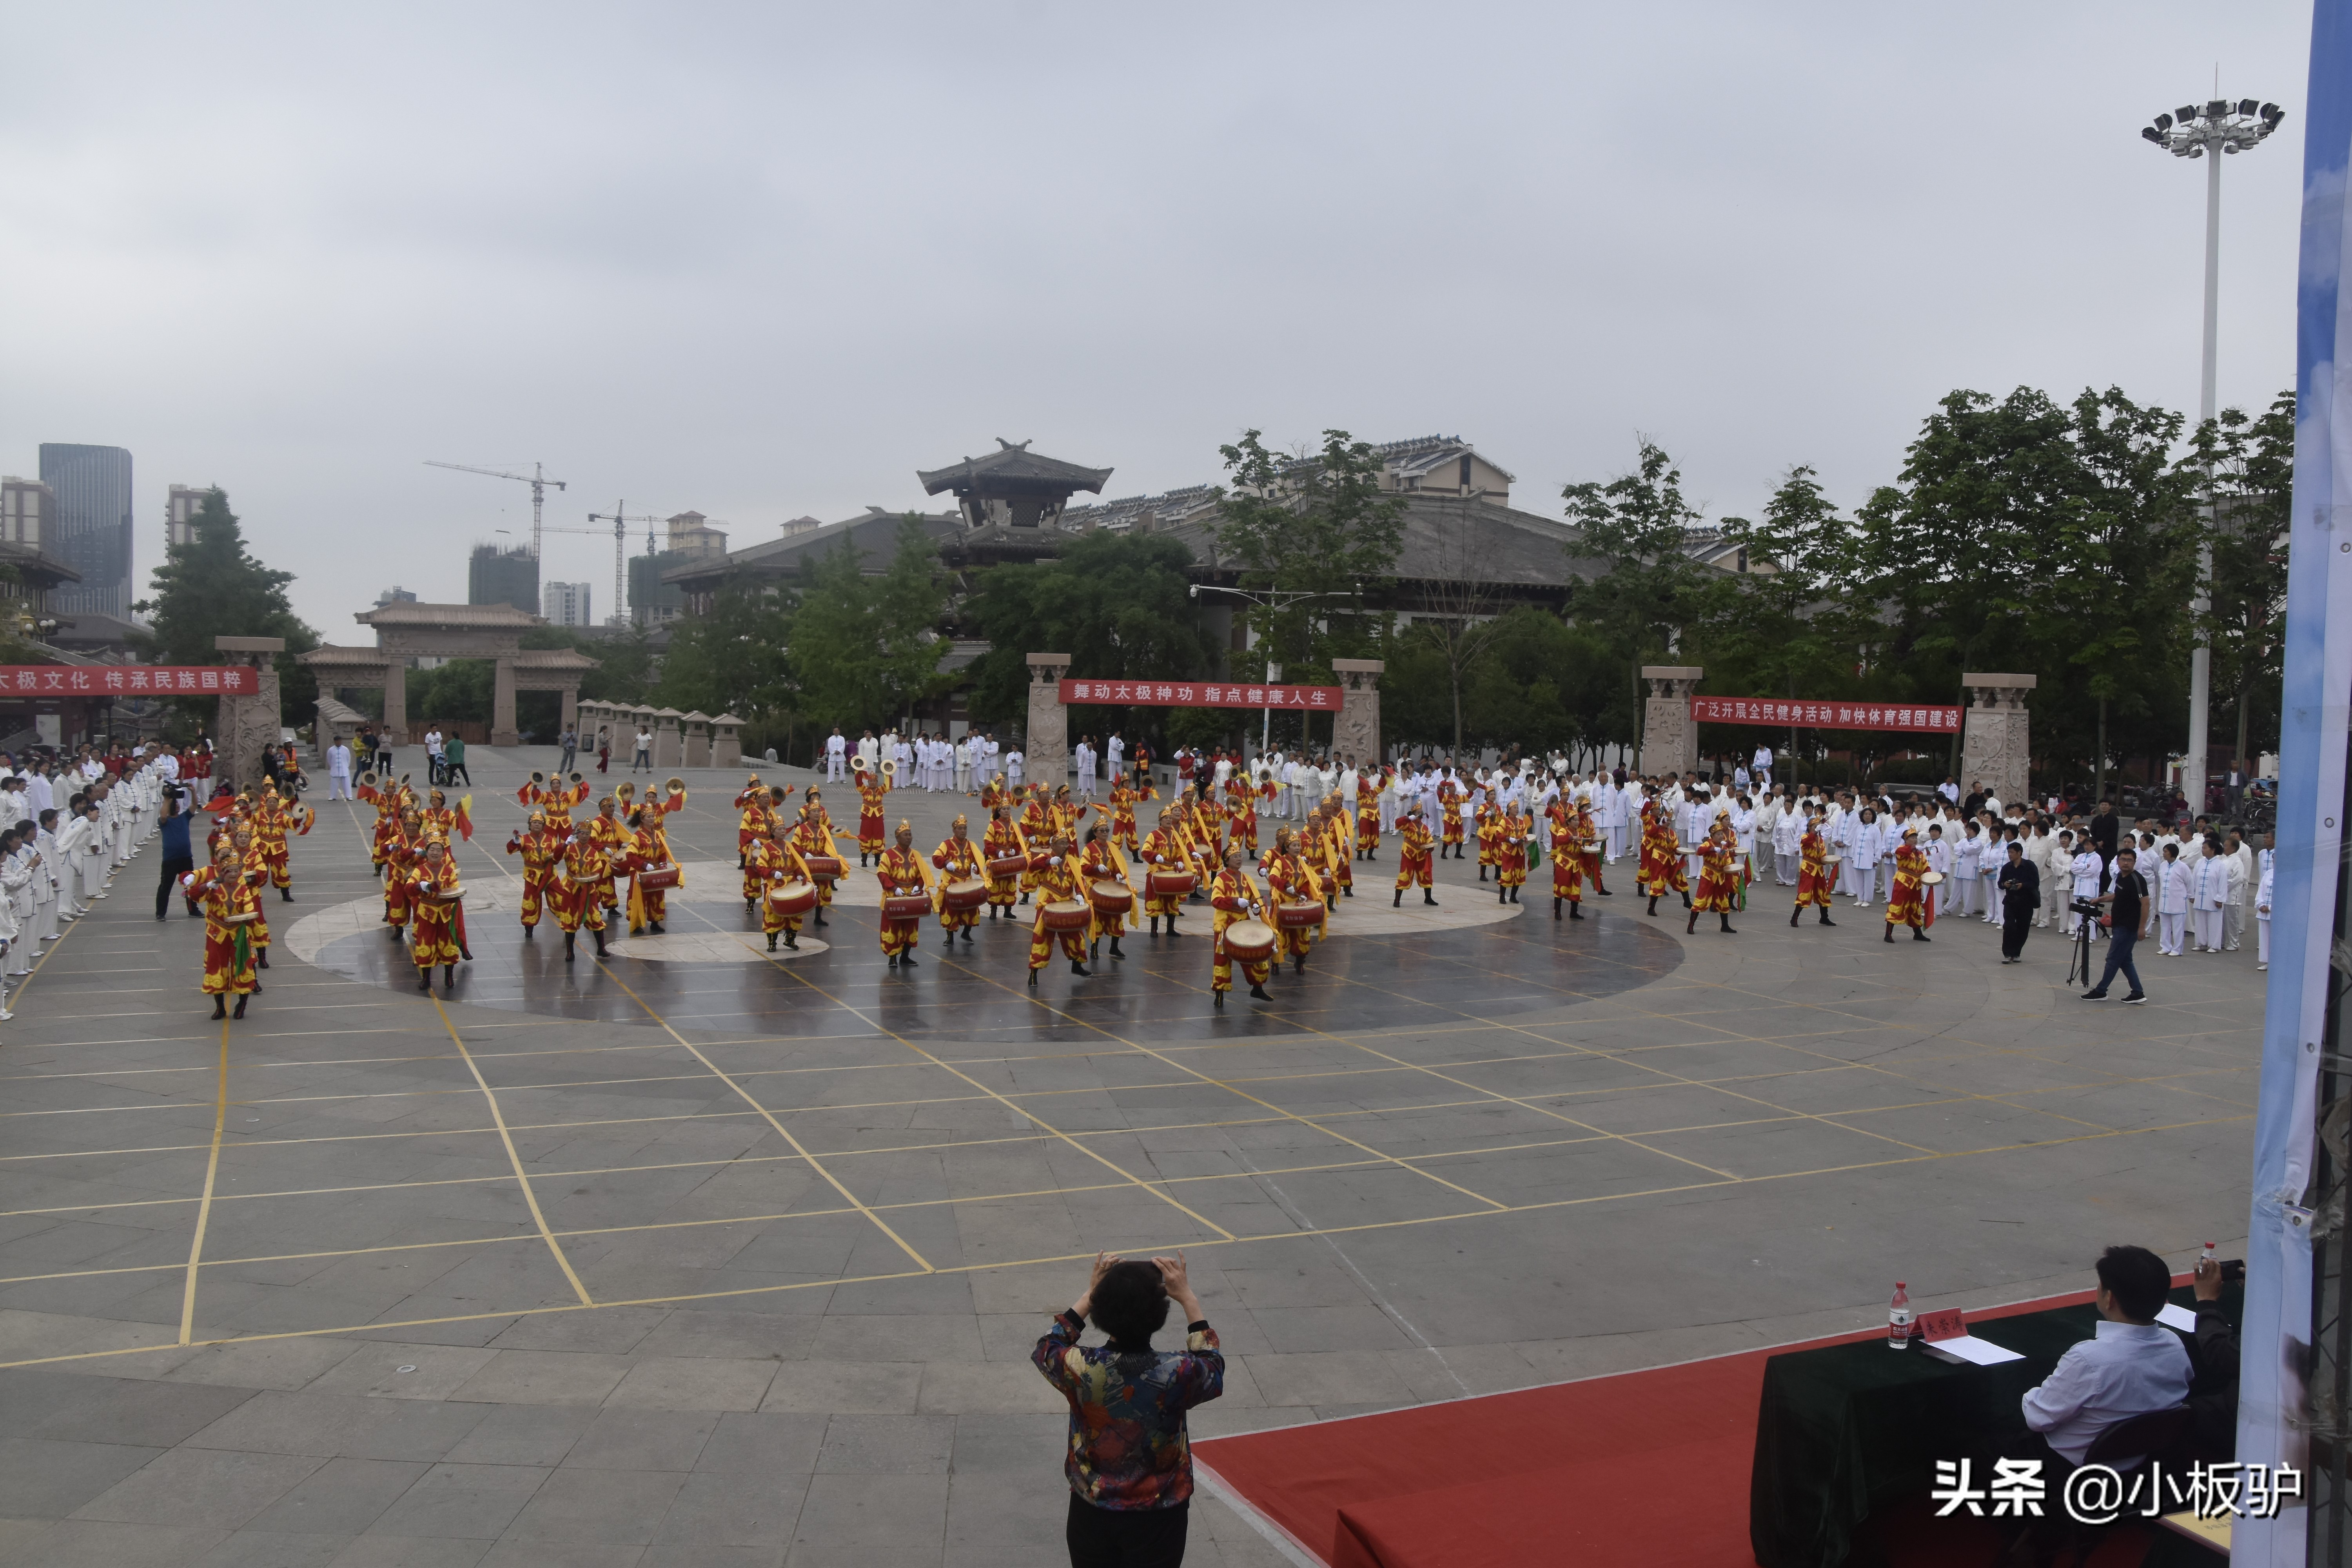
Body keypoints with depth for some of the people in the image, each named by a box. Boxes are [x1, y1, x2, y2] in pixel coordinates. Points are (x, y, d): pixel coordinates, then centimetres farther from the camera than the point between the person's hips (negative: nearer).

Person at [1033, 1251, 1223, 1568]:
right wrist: (1188, 1298, -2)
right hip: (1157, 1518, -1)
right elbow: (1212, 1367, -1)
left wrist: (1089, 1295, 1)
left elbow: (1047, 1349, 2)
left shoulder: (1081, 1367, -23)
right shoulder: (1177, 1374, -27)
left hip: (1092, 1514, 1)